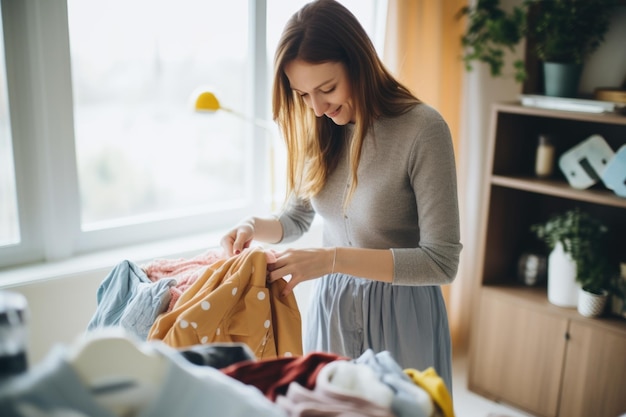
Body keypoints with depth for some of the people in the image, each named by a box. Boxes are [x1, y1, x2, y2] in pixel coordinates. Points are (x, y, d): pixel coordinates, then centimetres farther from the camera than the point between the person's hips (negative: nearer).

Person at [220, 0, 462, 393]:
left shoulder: (422, 129, -20)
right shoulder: (320, 132, -3)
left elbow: (441, 262, -21)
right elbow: (296, 218, 11)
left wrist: (332, 259, -28)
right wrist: (254, 226, -10)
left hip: (400, 316, -5)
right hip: (331, 306, 5)